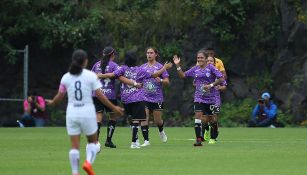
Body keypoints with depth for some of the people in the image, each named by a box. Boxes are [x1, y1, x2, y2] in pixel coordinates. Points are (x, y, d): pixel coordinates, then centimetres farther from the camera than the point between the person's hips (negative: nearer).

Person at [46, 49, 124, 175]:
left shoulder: (66, 77, 3)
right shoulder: (91, 76, -4)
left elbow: (59, 96, 11)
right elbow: (100, 95, -6)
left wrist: (52, 103, 33)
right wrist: (113, 108, 3)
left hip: (72, 114, 2)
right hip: (87, 113, -2)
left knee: (74, 146, 5)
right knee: (92, 141, 14)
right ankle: (88, 162, -11)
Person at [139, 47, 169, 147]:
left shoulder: (160, 67, -2)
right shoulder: (142, 67, 8)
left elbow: (167, 82, -3)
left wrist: (161, 80, -22)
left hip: (157, 97, -2)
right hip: (145, 97, 2)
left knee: (157, 120, 4)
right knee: (144, 119, -10)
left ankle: (161, 131, 37)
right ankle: (146, 140, -4)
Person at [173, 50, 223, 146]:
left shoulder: (211, 68, -6)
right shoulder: (195, 69, 6)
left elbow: (221, 78, -10)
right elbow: (183, 75, 14)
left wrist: (211, 85, -20)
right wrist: (178, 66, 1)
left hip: (210, 98, -2)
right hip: (199, 98, 2)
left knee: (212, 118, 8)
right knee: (198, 116, -13)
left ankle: (214, 136, 34)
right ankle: (198, 139, -15)